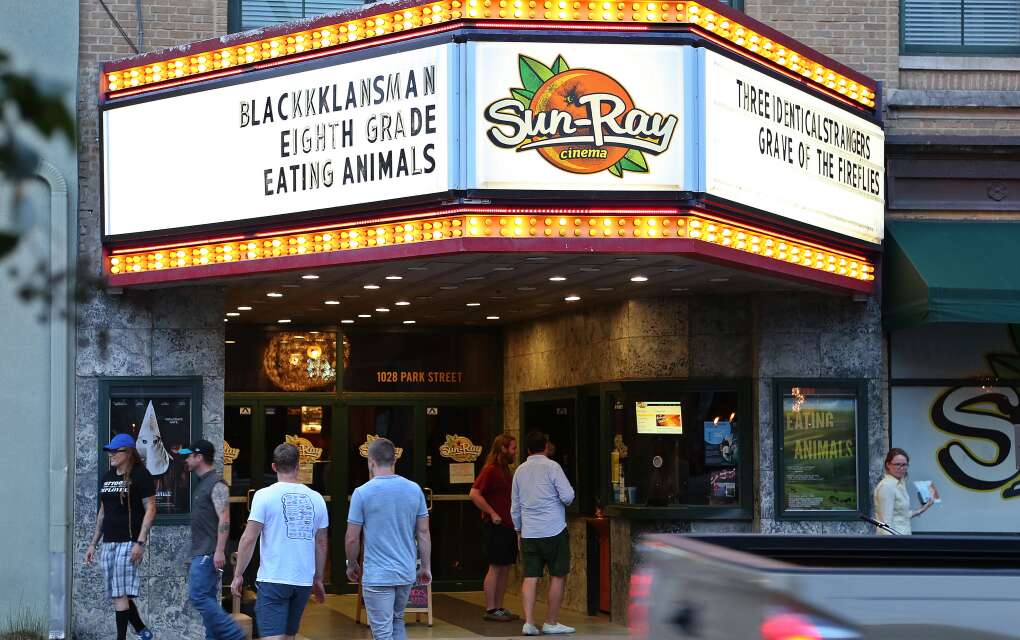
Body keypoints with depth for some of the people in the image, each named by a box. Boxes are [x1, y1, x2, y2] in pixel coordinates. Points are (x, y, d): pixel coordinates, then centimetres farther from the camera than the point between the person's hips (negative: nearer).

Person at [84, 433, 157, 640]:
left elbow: (150, 509, -10)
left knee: (120, 594, -11)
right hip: (108, 543, 7)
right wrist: (93, 543, 19)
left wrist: (140, 543, -17)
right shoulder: (107, 476, 16)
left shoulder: (140, 476, -6)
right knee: (117, 595, 9)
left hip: (128, 542, -7)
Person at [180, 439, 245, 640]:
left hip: (209, 553, -10)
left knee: (198, 596, -14)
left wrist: (219, 550, -27)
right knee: (207, 598, 9)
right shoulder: (201, 483, 18)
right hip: (201, 552, 10)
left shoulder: (216, 484, -13)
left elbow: (224, 520, -21)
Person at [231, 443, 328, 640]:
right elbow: (321, 543, 11)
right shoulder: (316, 498, 5)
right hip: (304, 580, 5)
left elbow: (249, 538, -10)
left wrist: (238, 575, -1)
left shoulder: (265, 495, -7)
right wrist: (318, 579, 21)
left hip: (273, 580, -5)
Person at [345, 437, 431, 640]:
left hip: (377, 576, -4)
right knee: (397, 621, 23)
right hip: (407, 573, 5)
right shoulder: (414, 490, 0)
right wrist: (426, 567, 13)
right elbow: (423, 533, 4)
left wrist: (352, 565, 9)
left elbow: (352, 539, -7)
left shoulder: (362, 493, -11)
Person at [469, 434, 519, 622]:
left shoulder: (506, 471, 17)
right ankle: (490, 609, -3)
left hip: (508, 526, 9)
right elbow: (474, 494, -19)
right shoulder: (490, 470, -11)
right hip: (496, 527, -9)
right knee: (495, 568, -7)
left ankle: (499, 607, 15)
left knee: (505, 568, 9)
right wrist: (492, 513, -20)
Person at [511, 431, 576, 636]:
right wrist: (569, 491, 11)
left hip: (528, 533, 5)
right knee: (558, 576, 5)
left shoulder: (520, 470, 11)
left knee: (530, 577, 3)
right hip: (554, 531, -5)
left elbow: (515, 506, 17)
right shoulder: (551, 467, -6)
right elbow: (568, 496, -12)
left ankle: (529, 622, -6)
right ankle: (551, 623, 8)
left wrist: (519, 529, 27)